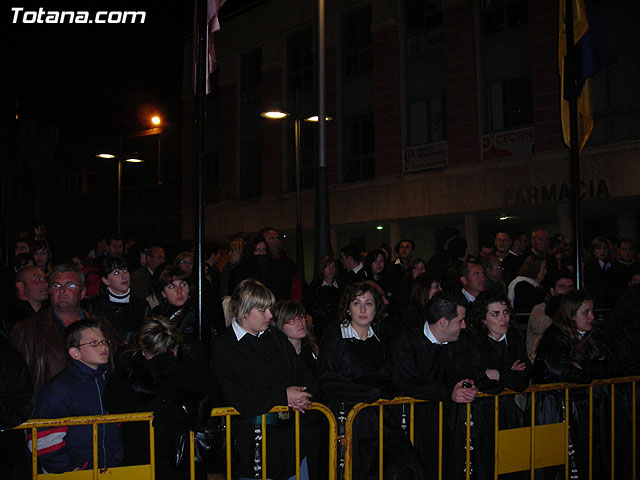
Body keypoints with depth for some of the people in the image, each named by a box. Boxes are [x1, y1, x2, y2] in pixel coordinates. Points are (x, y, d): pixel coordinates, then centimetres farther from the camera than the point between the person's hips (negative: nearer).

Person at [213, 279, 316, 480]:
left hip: (290, 430, 5)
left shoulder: (277, 337, 14)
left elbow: (304, 374, 13)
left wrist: (300, 397, -10)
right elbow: (236, 397, -15)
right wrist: (283, 396, -14)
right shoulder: (224, 347, -5)